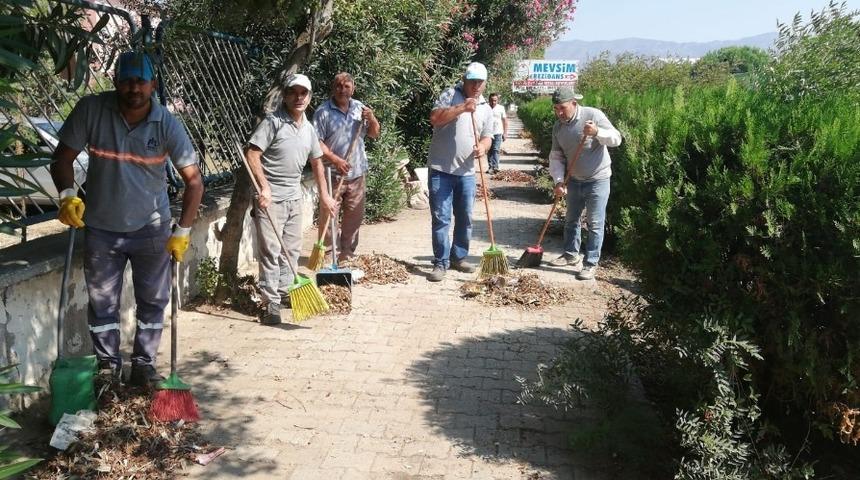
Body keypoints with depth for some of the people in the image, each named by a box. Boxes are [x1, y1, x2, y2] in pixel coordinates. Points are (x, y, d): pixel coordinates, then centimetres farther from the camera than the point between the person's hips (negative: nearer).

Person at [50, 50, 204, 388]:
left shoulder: (167, 125, -13)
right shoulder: (91, 110, -13)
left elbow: (193, 180, -10)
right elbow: (63, 157, -5)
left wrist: (182, 232, -13)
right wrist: (67, 195, -23)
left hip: (151, 229, 0)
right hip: (101, 228, 0)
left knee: (153, 300, 10)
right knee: (102, 302, 10)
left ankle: (144, 364, 26)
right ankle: (107, 365, 26)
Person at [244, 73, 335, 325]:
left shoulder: (308, 128, 11)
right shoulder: (273, 122, -11)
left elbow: (316, 162, 21)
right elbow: (251, 154, -18)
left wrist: (324, 194, 20)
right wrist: (264, 186, -25)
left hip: (294, 197, 7)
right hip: (270, 198, -7)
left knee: (292, 249, 15)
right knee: (270, 251, -5)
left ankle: (285, 292, 29)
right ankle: (271, 303, 0)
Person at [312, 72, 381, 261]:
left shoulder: (360, 108, 9)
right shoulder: (323, 111, -6)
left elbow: (374, 134, 16)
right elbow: (317, 141, -11)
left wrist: (372, 120, -5)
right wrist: (335, 159, -20)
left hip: (357, 174, 5)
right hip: (332, 175, -5)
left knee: (354, 217, 12)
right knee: (328, 216, -4)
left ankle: (347, 253, 26)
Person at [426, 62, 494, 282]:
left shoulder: (486, 109, 13)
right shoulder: (450, 95, -1)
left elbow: (487, 136, 10)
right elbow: (434, 118, -15)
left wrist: (482, 146, -13)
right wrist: (461, 108, -24)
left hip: (467, 172, 5)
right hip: (441, 170, -5)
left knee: (465, 218, 11)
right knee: (441, 218, -4)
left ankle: (459, 258, 25)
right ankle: (441, 262, 3)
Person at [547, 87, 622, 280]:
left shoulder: (593, 115, -16)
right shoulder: (558, 127, 0)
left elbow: (616, 139, -19)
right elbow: (556, 157, 1)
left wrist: (597, 132, -37)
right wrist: (559, 181, -12)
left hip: (598, 179, -6)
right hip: (574, 180, 6)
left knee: (595, 224, -2)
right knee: (571, 219, 17)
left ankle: (591, 263, 5)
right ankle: (571, 254, 34)